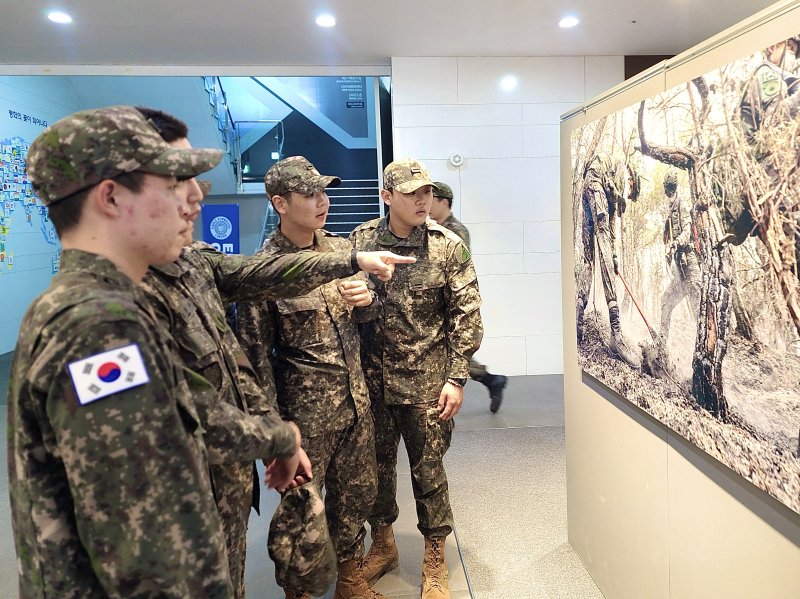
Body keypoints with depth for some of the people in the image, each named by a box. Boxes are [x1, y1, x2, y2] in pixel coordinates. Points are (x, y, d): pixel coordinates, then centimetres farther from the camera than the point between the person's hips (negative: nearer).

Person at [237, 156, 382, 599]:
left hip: (355, 399, 6)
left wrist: (366, 299, -10)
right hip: (306, 409, -5)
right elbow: (256, 354, -11)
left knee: (358, 494, 18)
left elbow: (371, 310, 14)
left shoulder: (341, 248, 4)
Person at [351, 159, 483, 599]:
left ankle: (435, 561, 27)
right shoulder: (361, 239, 1)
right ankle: (382, 545, 38)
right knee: (376, 463, 15)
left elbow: (467, 316, -5)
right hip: (372, 377, 3)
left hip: (426, 380, -2)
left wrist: (456, 378, -8)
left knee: (429, 468, 6)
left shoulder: (448, 246, -6)